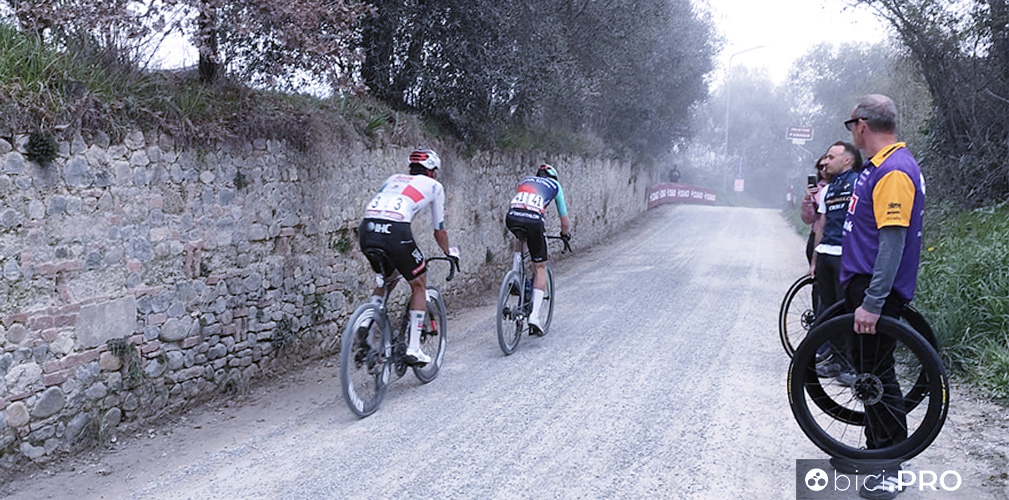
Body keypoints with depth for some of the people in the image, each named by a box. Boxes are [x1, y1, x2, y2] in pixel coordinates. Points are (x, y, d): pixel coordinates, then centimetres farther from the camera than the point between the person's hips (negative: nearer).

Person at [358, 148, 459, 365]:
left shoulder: (394, 178, 32)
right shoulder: (434, 186, 21)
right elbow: (439, 230, 26)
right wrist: (450, 254, 44)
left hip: (366, 229, 5)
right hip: (395, 231, -5)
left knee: (384, 280, 30)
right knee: (419, 285, 16)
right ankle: (413, 349, 13)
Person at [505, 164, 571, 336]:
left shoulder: (525, 180, 35)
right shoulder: (555, 185, 28)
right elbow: (565, 221, 30)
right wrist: (565, 234, 50)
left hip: (511, 218, 3)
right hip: (533, 220, -3)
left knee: (521, 238, 40)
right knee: (540, 267, 13)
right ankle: (534, 316, 4)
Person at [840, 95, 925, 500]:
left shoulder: (895, 171, -19)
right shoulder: (880, 166, 13)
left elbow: (893, 242, -25)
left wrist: (872, 303, -27)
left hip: (877, 292, -10)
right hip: (861, 285, 10)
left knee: (878, 376, -5)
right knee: (866, 372, 17)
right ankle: (875, 451, 29)